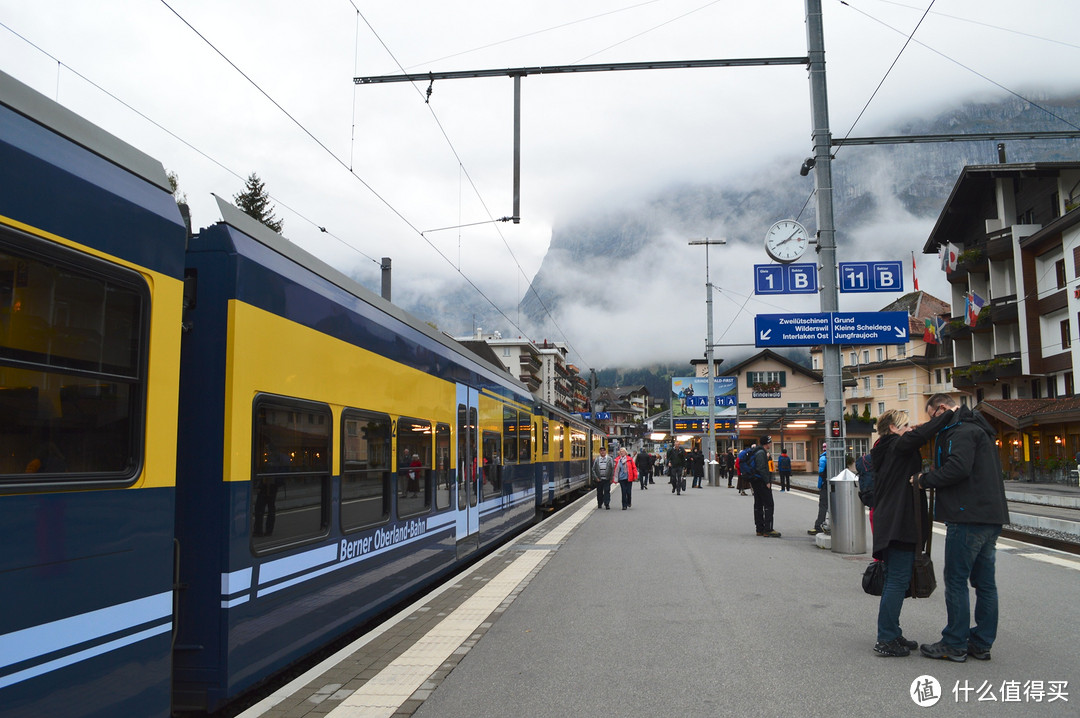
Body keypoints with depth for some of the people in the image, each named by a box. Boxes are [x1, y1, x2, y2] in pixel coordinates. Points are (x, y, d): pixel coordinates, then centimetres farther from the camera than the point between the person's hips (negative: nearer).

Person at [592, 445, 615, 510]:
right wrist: (596, 477, -4)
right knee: (599, 492, 9)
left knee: (607, 491, -7)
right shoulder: (596, 459, 5)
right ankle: (599, 504, 22)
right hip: (599, 479, 2)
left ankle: (607, 504, -5)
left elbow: (613, 469, 1)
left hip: (607, 479, -2)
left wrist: (611, 478, -6)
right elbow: (593, 469, 5)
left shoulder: (610, 459, 3)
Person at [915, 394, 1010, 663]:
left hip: (968, 519, -10)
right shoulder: (978, 429, 21)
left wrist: (924, 480, -13)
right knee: (985, 582, 12)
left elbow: (958, 468, -25)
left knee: (956, 580, -2)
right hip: (992, 516, 10)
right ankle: (981, 643, 19)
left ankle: (955, 645, 4)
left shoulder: (962, 431, -12)